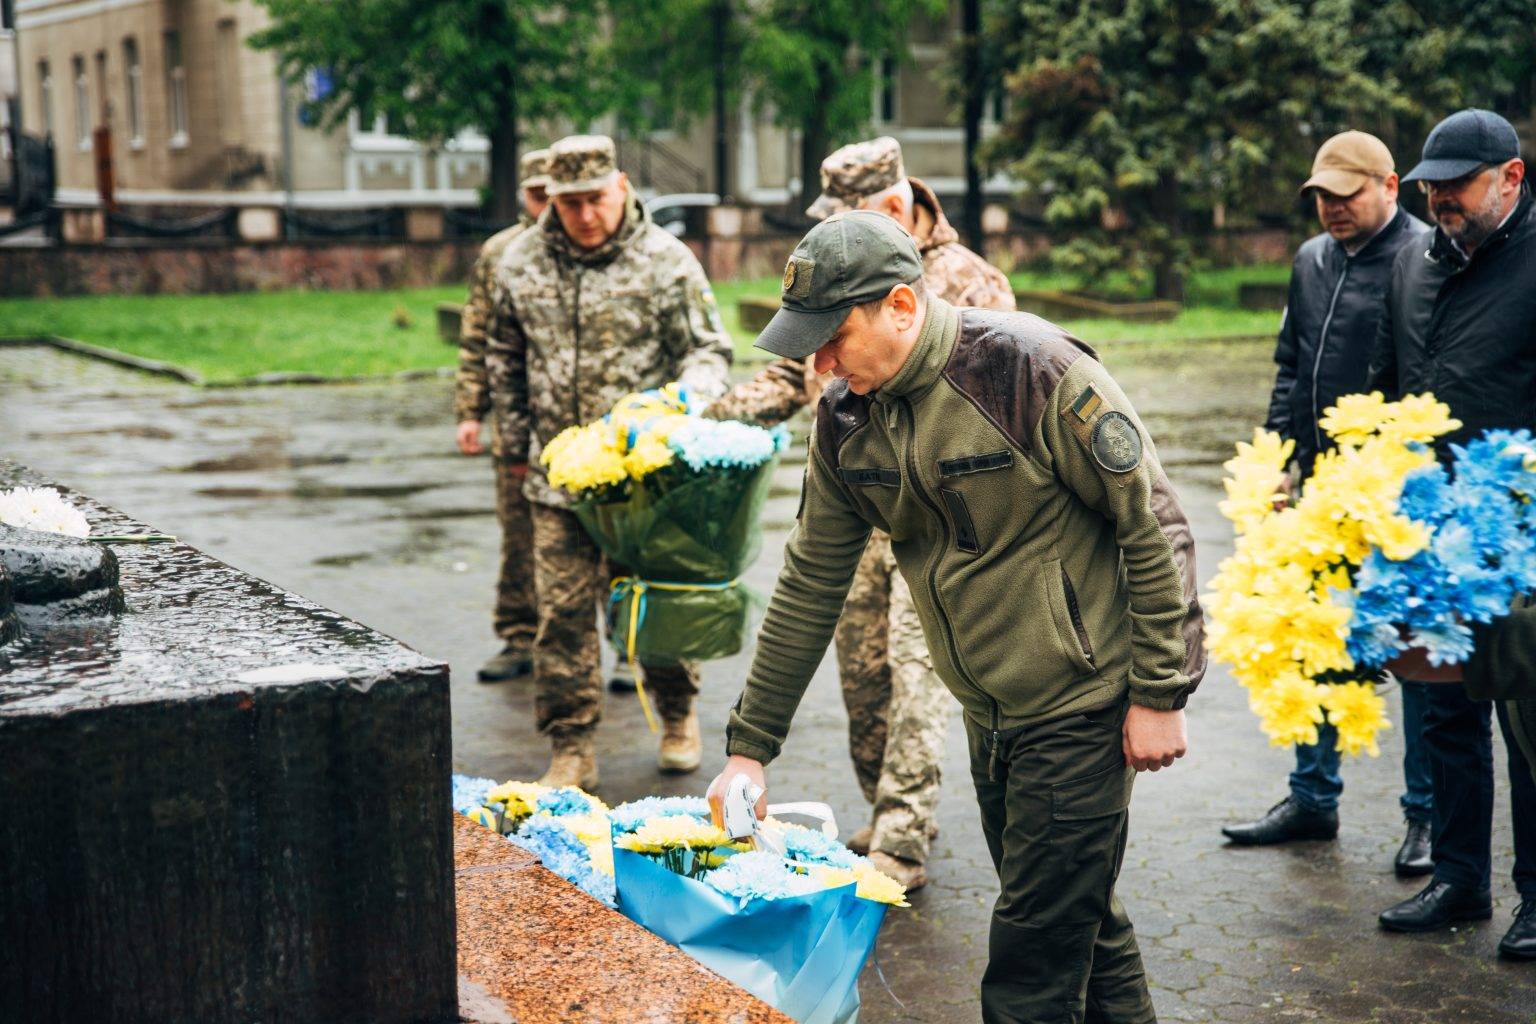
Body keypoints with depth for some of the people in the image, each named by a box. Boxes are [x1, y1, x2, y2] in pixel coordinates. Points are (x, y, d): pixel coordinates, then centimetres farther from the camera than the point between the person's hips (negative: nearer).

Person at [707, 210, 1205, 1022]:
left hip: (1081, 704, -6)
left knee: (1035, 958, -2)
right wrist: (749, 745, 6)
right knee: (1080, 921, 20)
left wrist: (1160, 693, -13)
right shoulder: (845, 416, -1)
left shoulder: (1032, 370, -21)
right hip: (988, 713, 7)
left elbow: (1154, 525, -15)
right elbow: (809, 585, 6)